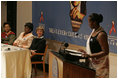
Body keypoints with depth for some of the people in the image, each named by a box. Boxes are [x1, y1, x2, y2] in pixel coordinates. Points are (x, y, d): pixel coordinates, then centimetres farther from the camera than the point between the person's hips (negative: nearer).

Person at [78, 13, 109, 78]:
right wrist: (86, 52, 12)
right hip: (92, 62, 9)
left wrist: (90, 56, -25)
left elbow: (105, 52, -21)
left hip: (99, 63, -9)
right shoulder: (94, 31, 8)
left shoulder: (101, 34, -20)